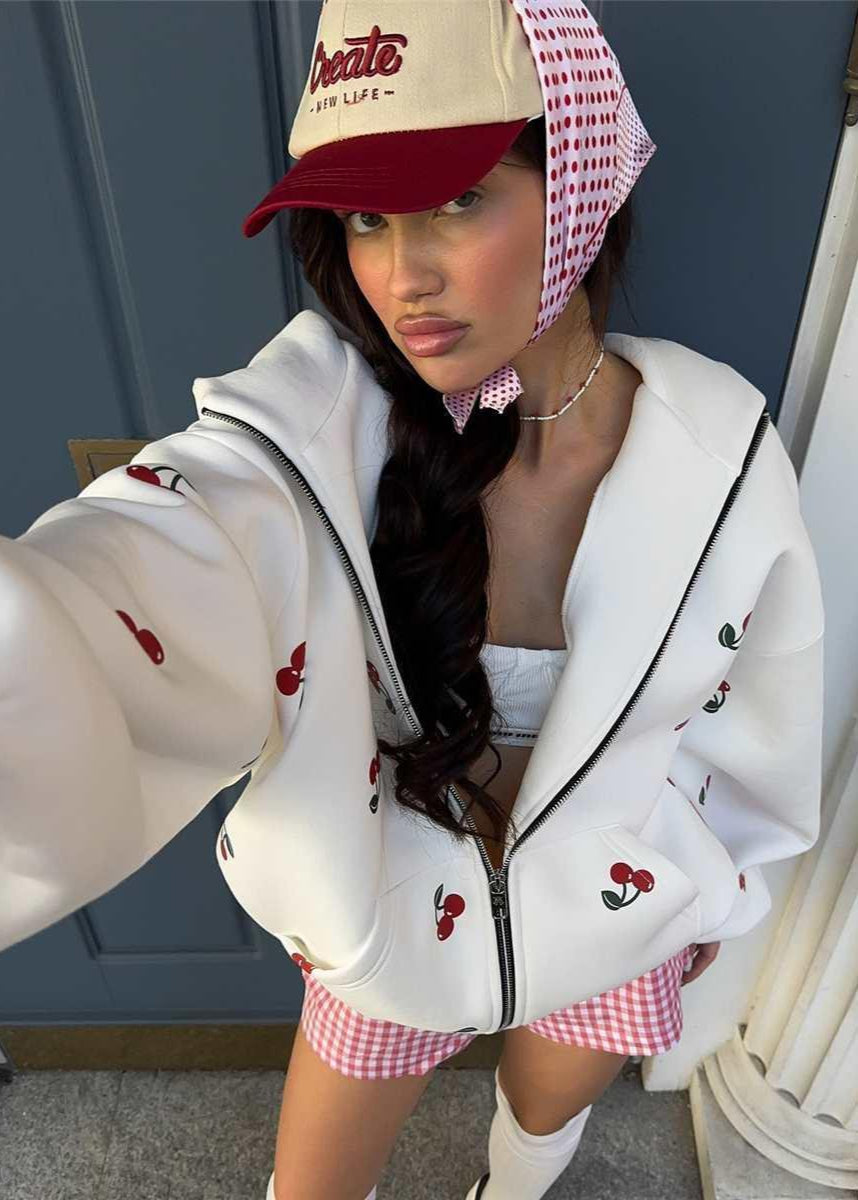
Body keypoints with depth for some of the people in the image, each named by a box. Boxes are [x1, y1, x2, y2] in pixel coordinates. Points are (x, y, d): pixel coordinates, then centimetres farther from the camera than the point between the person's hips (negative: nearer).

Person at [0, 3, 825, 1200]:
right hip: (388, 909, -1)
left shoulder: (718, 446, -22)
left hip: (610, 921, 2)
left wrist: (719, 896, 9)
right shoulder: (316, 420, -28)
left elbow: (754, 706, -6)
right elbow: (149, 569, -48)